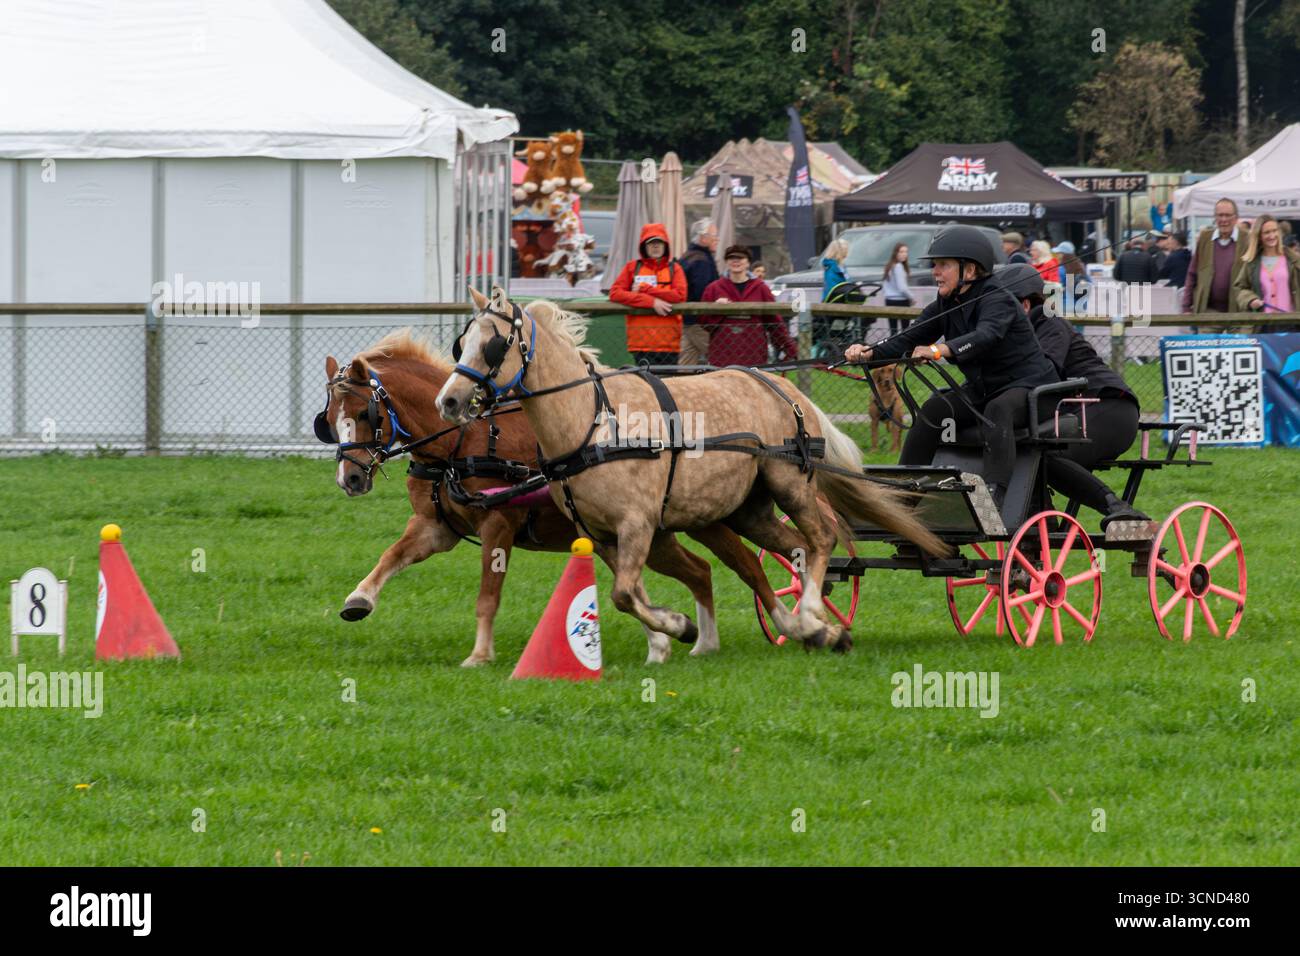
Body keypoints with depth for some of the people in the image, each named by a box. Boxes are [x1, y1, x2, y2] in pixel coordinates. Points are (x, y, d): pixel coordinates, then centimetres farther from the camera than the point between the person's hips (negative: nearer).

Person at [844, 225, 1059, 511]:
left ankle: (995, 491, -45)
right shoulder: (944, 307, 4)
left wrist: (939, 351, -55)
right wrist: (868, 353, -24)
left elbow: (986, 336, -39)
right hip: (983, 389, 8)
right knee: (934, 409, -13)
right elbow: (908, 339, -5)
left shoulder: (997, 300, -19)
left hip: (1029, 386, -8)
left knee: (998, 409, -37)